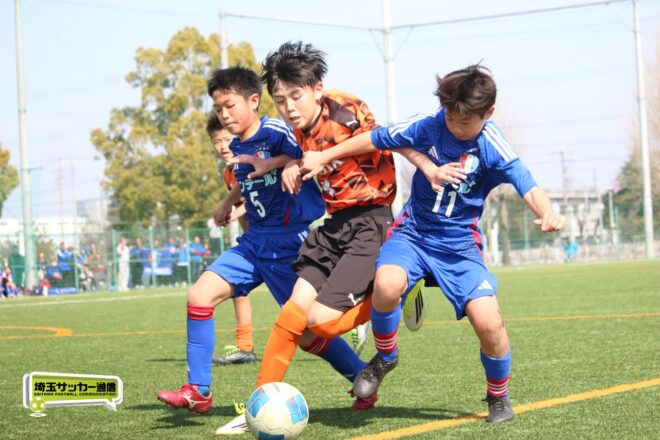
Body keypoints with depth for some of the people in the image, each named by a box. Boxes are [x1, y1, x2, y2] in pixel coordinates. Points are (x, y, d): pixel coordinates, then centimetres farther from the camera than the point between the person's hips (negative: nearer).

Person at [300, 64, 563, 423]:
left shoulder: (493, 149, -13)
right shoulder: (428, 126, -9)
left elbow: (528, 188, -24)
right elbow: (375, 139, 3)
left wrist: (547, 212, -46)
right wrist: (323, 157, 9)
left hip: (460, 244, -1)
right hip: (413, 232, 1)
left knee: (488, 323, -18)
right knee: (386, 285, -31)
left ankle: (498, 396, 14)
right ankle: (385, 356, 2)